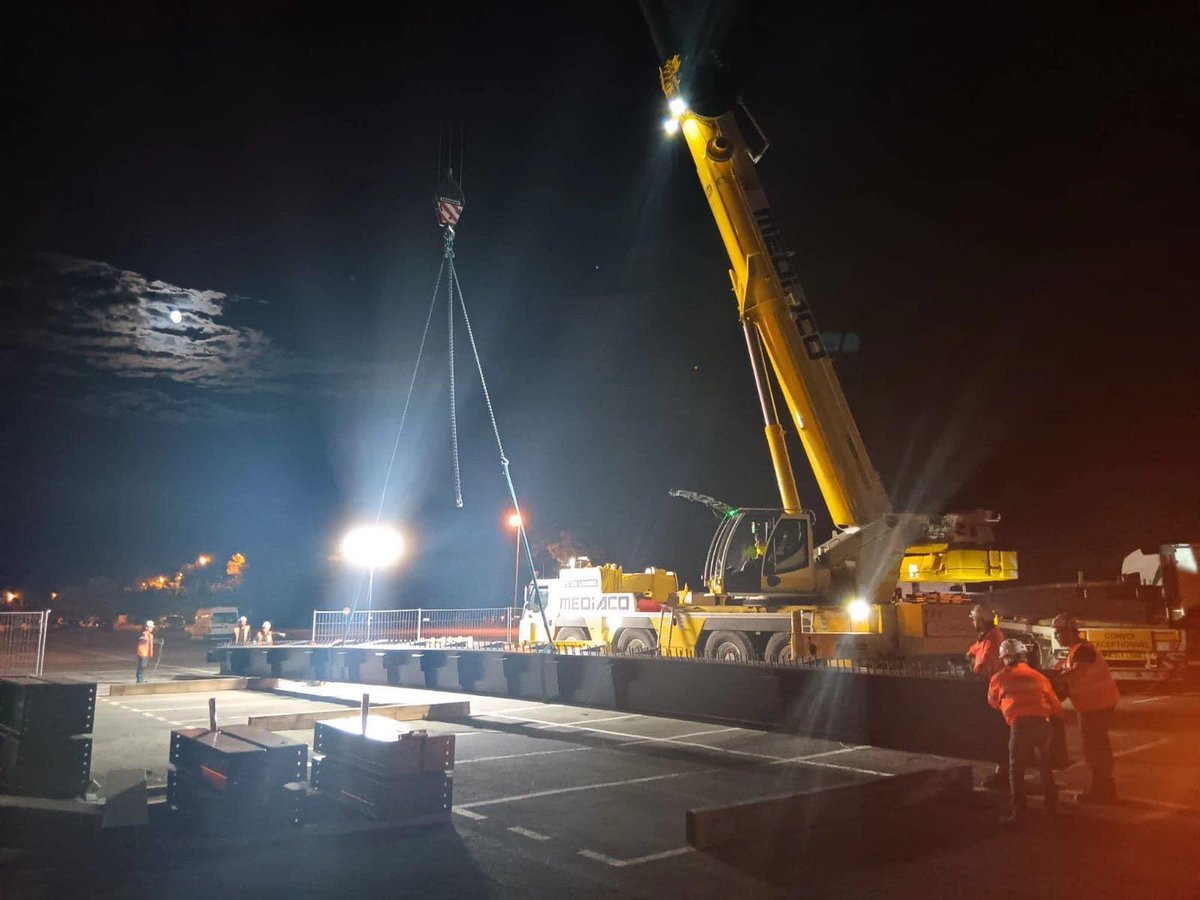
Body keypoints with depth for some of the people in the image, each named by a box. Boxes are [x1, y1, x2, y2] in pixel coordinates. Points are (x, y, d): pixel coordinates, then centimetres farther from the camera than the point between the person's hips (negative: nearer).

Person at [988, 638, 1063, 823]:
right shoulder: (1038, 676, 18)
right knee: (1045, 764, 23)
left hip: (1020, 724, -3)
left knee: (1016, 768, 5)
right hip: (1042, 722, 4)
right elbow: (1054, 703, 19)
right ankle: (1051, 802, 32)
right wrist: (1058, 715, 39)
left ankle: (1019, 809, 1)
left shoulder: (999, 678, 12)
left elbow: (993, 702, 27)